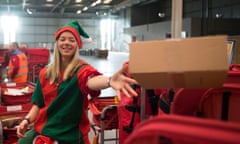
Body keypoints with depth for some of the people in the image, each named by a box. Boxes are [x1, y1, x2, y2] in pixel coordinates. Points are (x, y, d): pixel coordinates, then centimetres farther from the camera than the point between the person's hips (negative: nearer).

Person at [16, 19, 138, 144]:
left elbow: (91, 80, -38)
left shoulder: (82, 69, -14)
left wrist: (109, 81, -60)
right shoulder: (45, 73, 2)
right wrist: (27, 120, -10)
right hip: (42, 131, 4)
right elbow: (39, 103, 8)